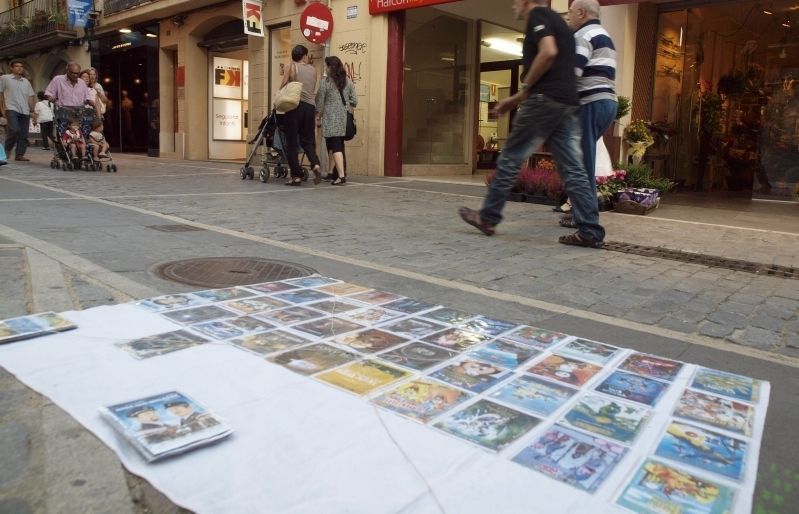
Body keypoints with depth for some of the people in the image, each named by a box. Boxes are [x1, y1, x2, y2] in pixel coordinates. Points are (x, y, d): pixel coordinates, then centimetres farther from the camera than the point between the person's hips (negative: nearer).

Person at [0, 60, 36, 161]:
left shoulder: (26, 82, 19)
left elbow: (30, 97, 17)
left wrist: (33, 112, 10)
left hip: (25, 111, 4)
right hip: (11, 109, -4)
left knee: (24, 134, 0)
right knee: (14, 130, -20)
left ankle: (20, 155, 7)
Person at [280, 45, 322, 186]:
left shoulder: (292, 66, 5)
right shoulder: (313, 70, 15)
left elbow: (283, 86, -1)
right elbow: (313, 89, 15)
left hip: (295, 105, -3)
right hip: (310, 106, 3)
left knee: (292, 142, 2)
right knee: (308, 140, 12)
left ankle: (296, 176, -1)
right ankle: (315, 165, -15)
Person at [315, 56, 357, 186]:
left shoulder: (326, 82, -5)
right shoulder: (348, 82, 7)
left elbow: (319, 101, -1)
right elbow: (354, 101, 8)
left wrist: (318, 114, 16)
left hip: (331, 119, -5)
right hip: (345, 118, 5)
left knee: (335, 147, -6)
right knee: (335, 145, 15)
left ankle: (341, 175, -16)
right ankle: (331, 172, 23)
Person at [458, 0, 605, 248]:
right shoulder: (557, 20, 28)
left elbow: (548, 52, -19)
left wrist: (525, 87, -7)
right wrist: (517, 99, 27)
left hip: (546, 100, -9)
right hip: (568, 103, 9)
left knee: (510, 158, 2)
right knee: (573, 169, 2)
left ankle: (487, 218, 10)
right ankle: (590, 231, -2)